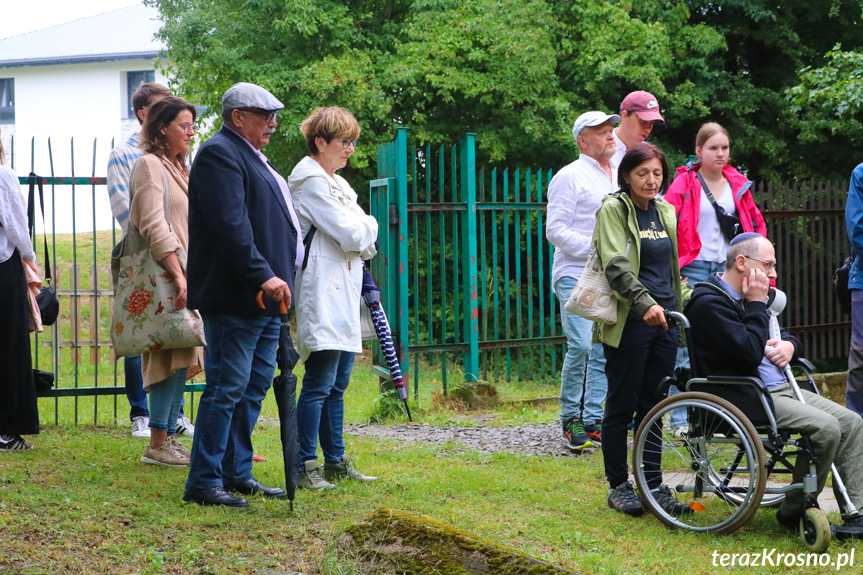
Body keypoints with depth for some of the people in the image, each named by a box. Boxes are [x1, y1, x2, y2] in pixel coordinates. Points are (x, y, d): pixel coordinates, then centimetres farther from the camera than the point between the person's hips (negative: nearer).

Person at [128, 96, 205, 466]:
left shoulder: (180, 168, 20)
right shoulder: (150, 165, -8)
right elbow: (154, 227, -17)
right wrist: (179, 275, -23)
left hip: (186, 272, 9)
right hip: (165, 274, -9)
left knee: (181, 358, 7)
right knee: (173, 356, -12)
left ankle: (168, 438, 11)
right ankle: (157, 444, -9)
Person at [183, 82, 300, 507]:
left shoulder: (251, 156, 23)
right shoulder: (219, 154, -11)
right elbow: (230, 225, -21)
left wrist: (277, 278, 21)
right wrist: (262, 275, -25)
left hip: (263, 299, 11)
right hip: (233, 298, -11)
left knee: (255, 387, 13)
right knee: (227, 388, -10)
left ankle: (237, 473, 20)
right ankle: (204, 482, -7)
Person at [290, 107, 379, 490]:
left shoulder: (336, 183, 20)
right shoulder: (311, 182, -10)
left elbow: (364, 242, 21)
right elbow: (352, 236, -15)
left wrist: (360, 233, 0)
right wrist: (369, 225, 5)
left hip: (344, 295, 10)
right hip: (322, 294, -10)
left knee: (337, 384, 13)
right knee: (319, 383, -11)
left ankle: (335, 460, 19)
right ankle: (304, 466, -8)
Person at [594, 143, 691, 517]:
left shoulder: (665, 212, 16)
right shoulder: (613, 209, -5)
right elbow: (616, 265, -18)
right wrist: (645, 303, -30)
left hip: (664, 320, 6)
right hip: (628, 322, -6)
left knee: (653, 407, 9)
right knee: (621, 406, 0)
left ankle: (654, 485, 14)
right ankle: (618, 486, 9)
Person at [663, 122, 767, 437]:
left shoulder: (738, 184, 12)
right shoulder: (684, 184, -2)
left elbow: (757, 224, 21)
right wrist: (674, 271, -14)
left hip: (728, 270, 4)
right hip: (694, 270, -4)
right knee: (687, 344, -6)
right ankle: (680, 419, -2)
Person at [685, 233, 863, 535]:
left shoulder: (746, 297, 19)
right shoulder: (709, 303, -13)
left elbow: (785, 337, 29)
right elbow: (750, 352, -23)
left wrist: (789, 344, 4)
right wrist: (756, 304, -12)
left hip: (780, 388, 10)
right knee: (825, 428, -24)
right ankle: (795, 513, -9)